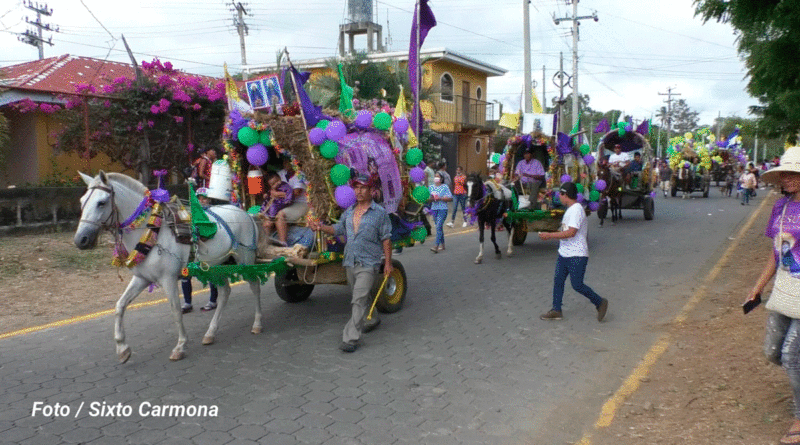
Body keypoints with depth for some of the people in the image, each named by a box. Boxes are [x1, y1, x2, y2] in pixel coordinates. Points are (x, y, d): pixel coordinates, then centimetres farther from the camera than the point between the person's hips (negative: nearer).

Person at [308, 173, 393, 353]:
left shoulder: (380, 213, -5)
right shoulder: (349, 212, 11)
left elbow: (386, 239, -4)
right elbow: (338, 229, 14)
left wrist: (388, 262, -7)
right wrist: (320, 227, -3)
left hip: (368, 264, -6)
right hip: (350, 262, 6)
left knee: (359, 299, -12)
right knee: (362, 296, 21)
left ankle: (350, 338, -11)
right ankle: (372, 320, 44)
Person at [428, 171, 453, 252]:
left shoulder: (445, 187, -2)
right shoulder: (431, 187, 12)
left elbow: (450, 198, -6)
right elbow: (428, 199, 13)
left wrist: (440, 198, -16)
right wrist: (431, 199, -9)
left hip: (443, 209, -5)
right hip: (434, 209, 5)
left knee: (438, 227, -15)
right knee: (439, 227, 12)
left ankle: (436, 246, -21)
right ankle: (442, 244, 23)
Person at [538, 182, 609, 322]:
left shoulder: (576, 210, -19)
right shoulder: (570, 209, 14)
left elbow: (571, 232, -27)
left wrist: (549, 235, -24)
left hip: (577, 256, -10)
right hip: (564, 253, 10)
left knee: (577, 285, -5)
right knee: (558, 281, 9)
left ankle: (600, 302, 15)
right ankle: (556, 310, 17)